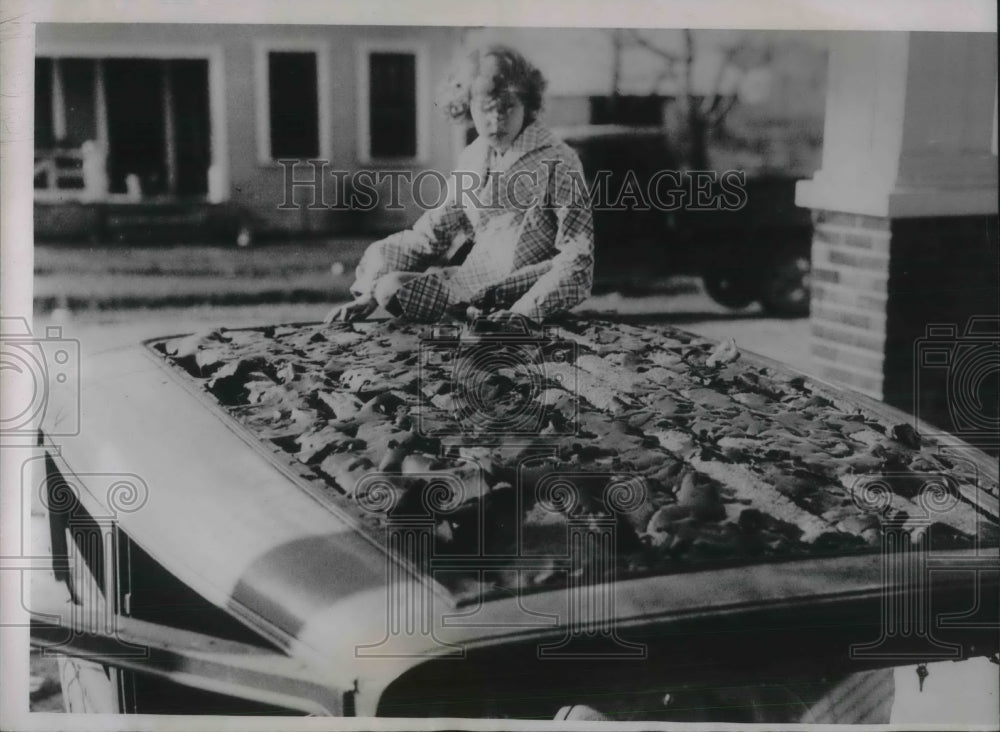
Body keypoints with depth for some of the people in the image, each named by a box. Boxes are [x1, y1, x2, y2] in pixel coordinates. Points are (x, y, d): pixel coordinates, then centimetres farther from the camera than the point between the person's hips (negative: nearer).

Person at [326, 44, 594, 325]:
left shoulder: (557, 161, -9)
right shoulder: (472, 160, 10)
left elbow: (577, 259, -14)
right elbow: (430, 234, 14)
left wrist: (526, 310, -28)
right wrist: (369, 294, 3)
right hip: (477, 284, 6)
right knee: (390, 286, -16)